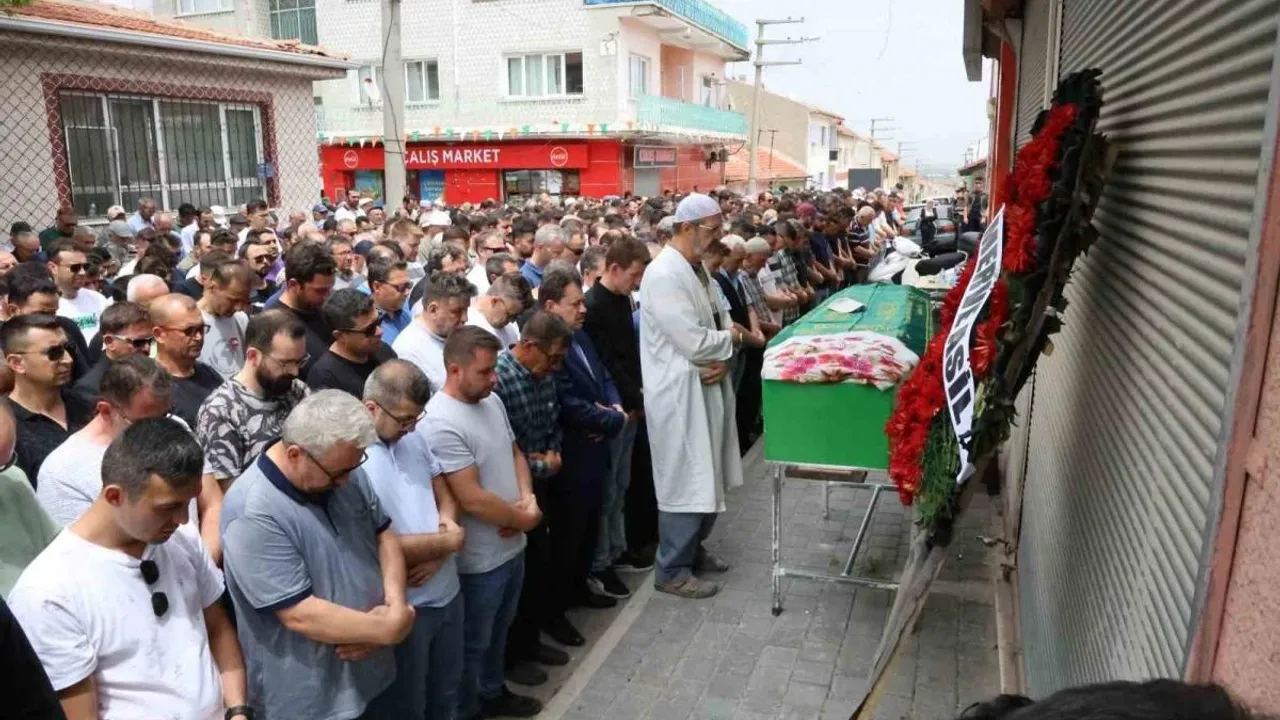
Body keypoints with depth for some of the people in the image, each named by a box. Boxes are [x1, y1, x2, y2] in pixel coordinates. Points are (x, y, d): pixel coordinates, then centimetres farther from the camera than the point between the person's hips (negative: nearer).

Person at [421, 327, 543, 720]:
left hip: (512, 546, 8)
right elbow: (473, 500, -27)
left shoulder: (492, 401, 0)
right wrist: (525, 518, -13)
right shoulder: (441, 424, -27)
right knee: (473, 644, 14)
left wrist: (528, 497, -7)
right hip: (479, 560, -8)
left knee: (498, 631, 27)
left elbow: (515, 453, 12)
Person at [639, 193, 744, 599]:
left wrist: (724, 359, -9)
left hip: (707, 387, 10)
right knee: (685, 482, -1)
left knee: (705, 477, 19)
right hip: (680, 393, -9)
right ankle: (672, 570, 14)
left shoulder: (698, 269, 11)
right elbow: (695, 343, -25)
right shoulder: (664, 275, -20)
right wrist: (731, 339, -6)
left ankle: (692, 549, 36)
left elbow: (720, 322, 12)